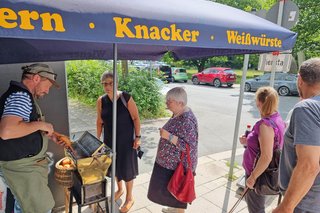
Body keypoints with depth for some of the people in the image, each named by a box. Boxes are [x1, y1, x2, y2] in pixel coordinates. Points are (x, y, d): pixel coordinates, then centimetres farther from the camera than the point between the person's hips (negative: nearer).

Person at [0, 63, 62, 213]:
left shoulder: (23, 96, 12)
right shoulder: (20, 96, -21)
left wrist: (49, 135, 14)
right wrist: (41, 124, -24)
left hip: (25, 162, 10)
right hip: (21, 166, -10)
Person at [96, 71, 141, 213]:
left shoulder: (126, 98, -17)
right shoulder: (101, 101, -5)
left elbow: (136, 118, -12)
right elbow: (100, 121, 5)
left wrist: (137, 137, -13)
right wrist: (98, 139, 8)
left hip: (126, 139, -4)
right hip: (109, 139, 4)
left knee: (126, 167, 7)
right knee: (114, 165, 19)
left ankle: (129, 198, 29)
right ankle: (119, 189, 47)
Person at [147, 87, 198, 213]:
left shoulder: (187, 121, -29)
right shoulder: (178, 113, 2)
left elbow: (190, 146, -30)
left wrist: (168, 136, -32)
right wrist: (165, 132, 5)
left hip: (179, 164, -10)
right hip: (171, 161, 10)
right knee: (167, 186, 24)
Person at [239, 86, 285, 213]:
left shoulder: (266, 124, -29)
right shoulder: (277, 119, 0)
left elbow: (266, 157, -29)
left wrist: (253, 177, -20)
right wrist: (248, 142, 6)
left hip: (259, 174, -9)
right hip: (263, 172, 9)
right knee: (250, 200, 29)